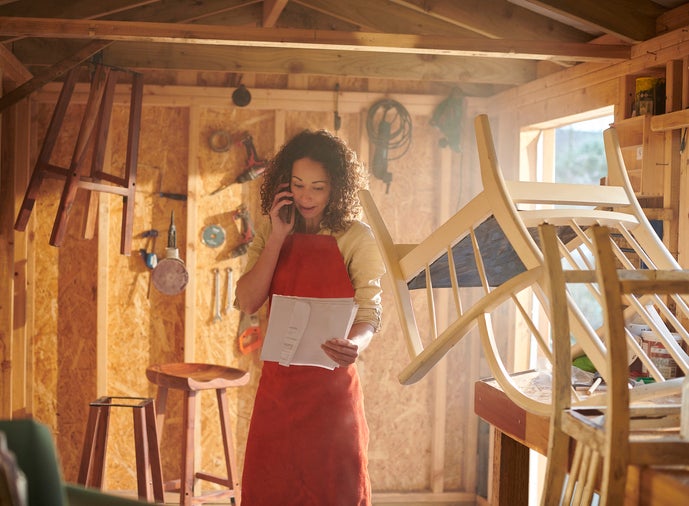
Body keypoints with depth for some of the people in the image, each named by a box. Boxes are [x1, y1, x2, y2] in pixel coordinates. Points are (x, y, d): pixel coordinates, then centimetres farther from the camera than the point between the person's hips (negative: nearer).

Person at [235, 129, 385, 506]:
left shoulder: (356, 238, -5)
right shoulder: (269, 235, 6)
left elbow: (369, 313, -9)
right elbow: (247, 303, -4)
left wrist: (355, 344, -31)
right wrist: (278, 238, -9)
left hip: (331, 387, -4)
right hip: (276, 385, 4)